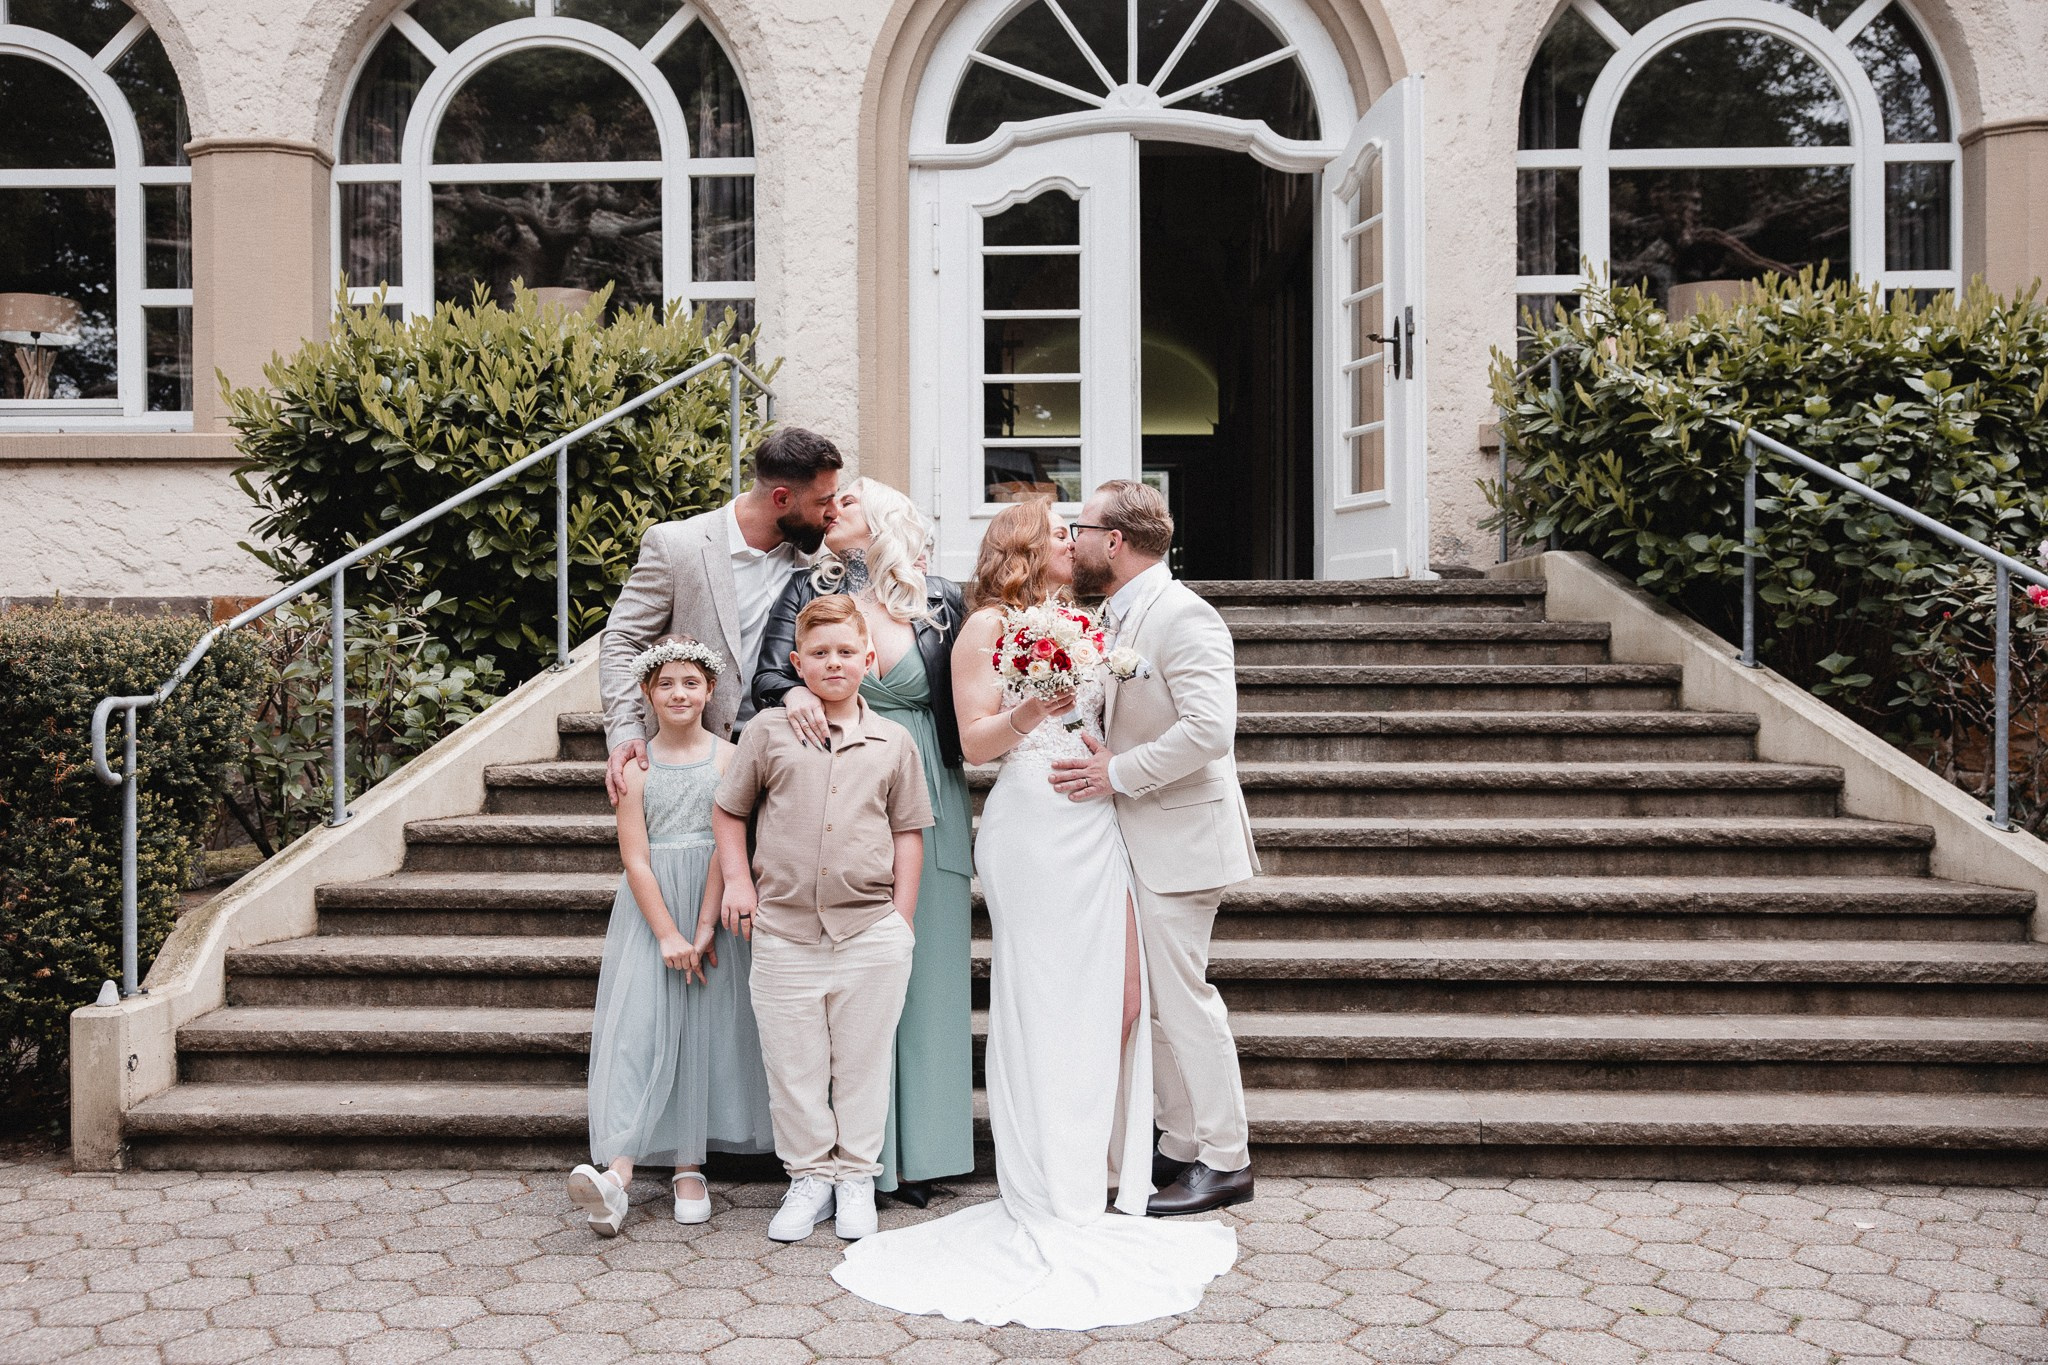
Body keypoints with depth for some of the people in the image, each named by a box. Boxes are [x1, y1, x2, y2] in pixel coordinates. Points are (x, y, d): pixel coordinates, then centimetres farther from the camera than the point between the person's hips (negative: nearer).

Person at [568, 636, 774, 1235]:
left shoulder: (729, 757, 0)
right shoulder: (635, 764, 2)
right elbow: (635, 857, -4)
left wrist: (704, 927, -12)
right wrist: (667, 934, -11)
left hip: (711, 912, 0)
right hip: (649, 909, 0)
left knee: (706, 1027, 2)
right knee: (636, 1028, -9)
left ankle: (689, 1166, 11)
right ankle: (617, 1171, -18)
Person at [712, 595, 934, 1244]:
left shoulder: (894, 743, 5)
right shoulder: (769, 734, 3)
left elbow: (908, 832, 8)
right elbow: (728, 811, 13)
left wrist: (903, 919, 3)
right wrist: (737, 880, 2)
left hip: (872, 930, 0)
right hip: (784, 931, 0)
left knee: (862, 1061, 9)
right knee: (793, 1064, 7)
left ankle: (856, 1177, 24)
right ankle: (809, 1177, 23)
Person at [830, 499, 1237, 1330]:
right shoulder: (989, 624, 1)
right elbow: (975, 742, -5)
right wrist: (1032, 710, -20)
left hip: (1099, 823, 7)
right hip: (1036, 830, -7)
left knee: (1120, 994, 4)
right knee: (1047, 1002, -2)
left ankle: (1102, 1170, 18)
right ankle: (1052, 1195, 8)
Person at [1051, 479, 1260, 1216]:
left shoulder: (1181, 615, -16)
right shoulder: (1117, 616, 14)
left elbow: (1209, 728, -27)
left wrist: (1117, 774, -22)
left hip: (1178, 839, -10)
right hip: (1137, 842, 10)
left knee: (1182, 997, -5)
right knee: (1155, 1000, 14)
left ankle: (1224, 1161, 8)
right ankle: (1182, 1145, 25)